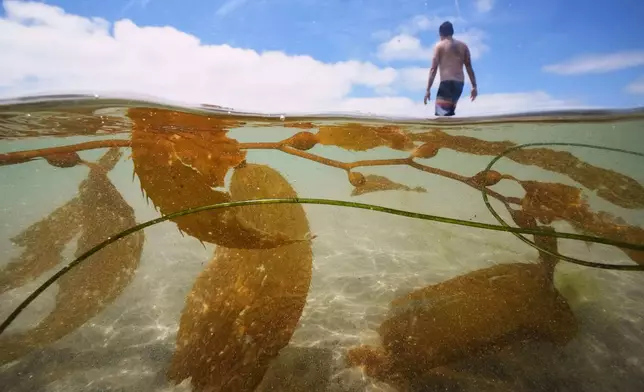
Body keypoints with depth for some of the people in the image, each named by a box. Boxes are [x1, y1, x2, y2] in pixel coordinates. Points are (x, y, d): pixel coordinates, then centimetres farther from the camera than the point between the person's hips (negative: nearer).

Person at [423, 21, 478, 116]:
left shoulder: (439, 45, 4)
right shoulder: (463, 46, 17)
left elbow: (433, 69, -4)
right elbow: (469, 67, 14)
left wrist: (428, 89, -6)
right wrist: (474, 86, 16)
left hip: (447, 82, -6)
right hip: (459, 83, 6)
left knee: (441, 114, -12)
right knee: (449, 113, 19)